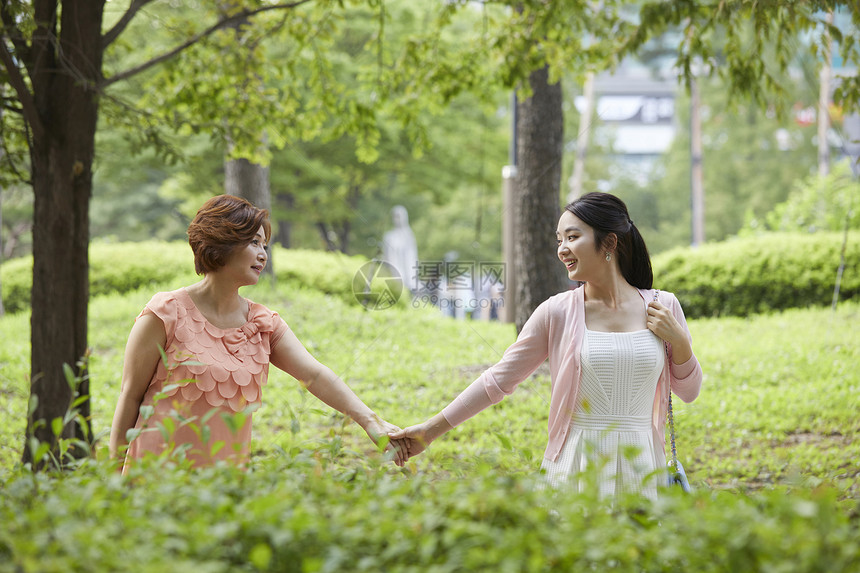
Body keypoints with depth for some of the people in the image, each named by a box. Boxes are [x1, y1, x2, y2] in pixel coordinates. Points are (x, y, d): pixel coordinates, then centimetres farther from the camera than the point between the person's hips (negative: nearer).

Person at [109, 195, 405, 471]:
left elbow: (315, 374, -7)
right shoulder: (167, 314, -9)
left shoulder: (264, 324, 6)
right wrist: (116, 475, -7)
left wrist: (370, 421, -21)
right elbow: (131, 395, -5)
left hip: (228, 475, 5)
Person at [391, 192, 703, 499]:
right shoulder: (557, 313, -2)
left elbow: (689, 391, 11)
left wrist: (679, 341, -7)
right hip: (575, 469, -1)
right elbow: (500, 378, 3)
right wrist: (431, 429, 1)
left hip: (640, 469, 1)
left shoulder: (663, 307, 3)